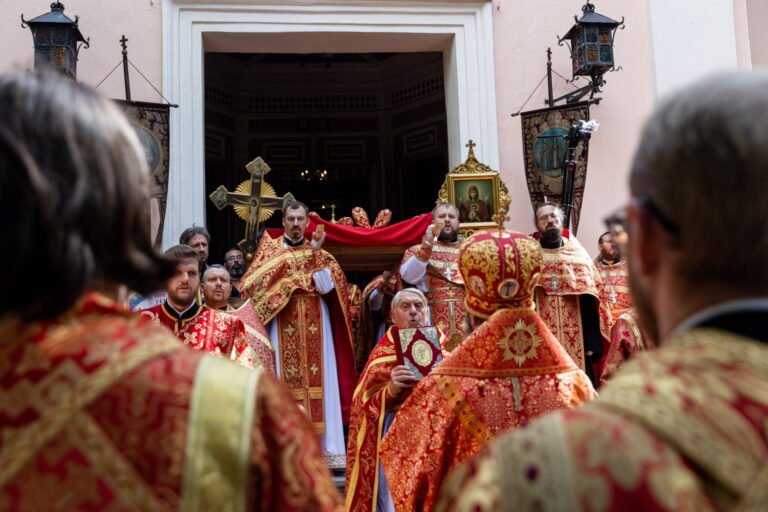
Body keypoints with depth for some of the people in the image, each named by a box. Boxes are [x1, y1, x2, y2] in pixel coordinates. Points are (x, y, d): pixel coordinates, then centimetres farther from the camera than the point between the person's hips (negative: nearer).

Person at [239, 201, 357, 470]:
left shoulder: (318, 251, 14)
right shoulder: (270, 247, 11)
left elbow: (327, 286, -2)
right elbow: (253, 282, -5)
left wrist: (314, 253, -10)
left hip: (315, 328, 1)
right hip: (283, 329, -1)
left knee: (320, 381, -3)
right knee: (285, 384, -6)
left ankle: (325, 447, -2)